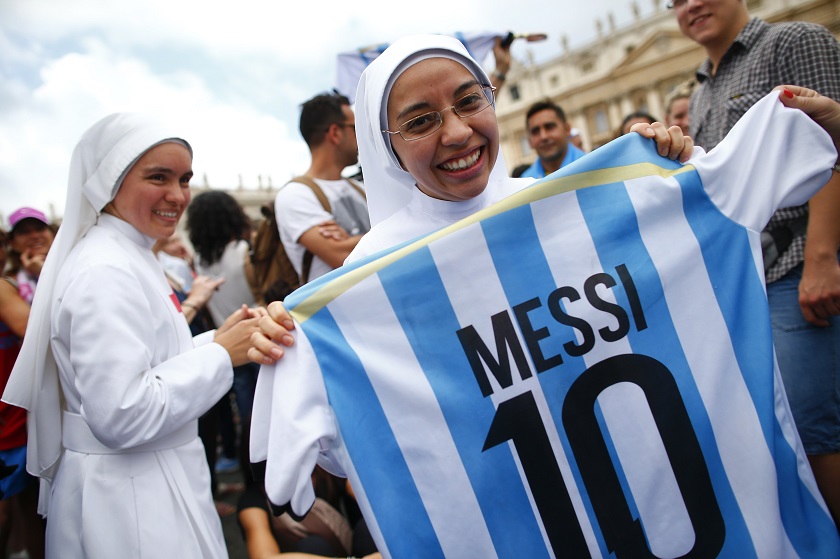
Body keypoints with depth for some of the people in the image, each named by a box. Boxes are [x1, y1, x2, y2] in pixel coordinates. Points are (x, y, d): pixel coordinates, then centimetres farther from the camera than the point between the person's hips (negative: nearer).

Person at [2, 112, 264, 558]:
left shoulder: (131, 256, 9)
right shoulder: (105, 273, -22)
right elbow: (122, 416, -28)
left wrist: (215, 339, 2)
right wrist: (221, 354, -21)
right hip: (127, 499, -9)